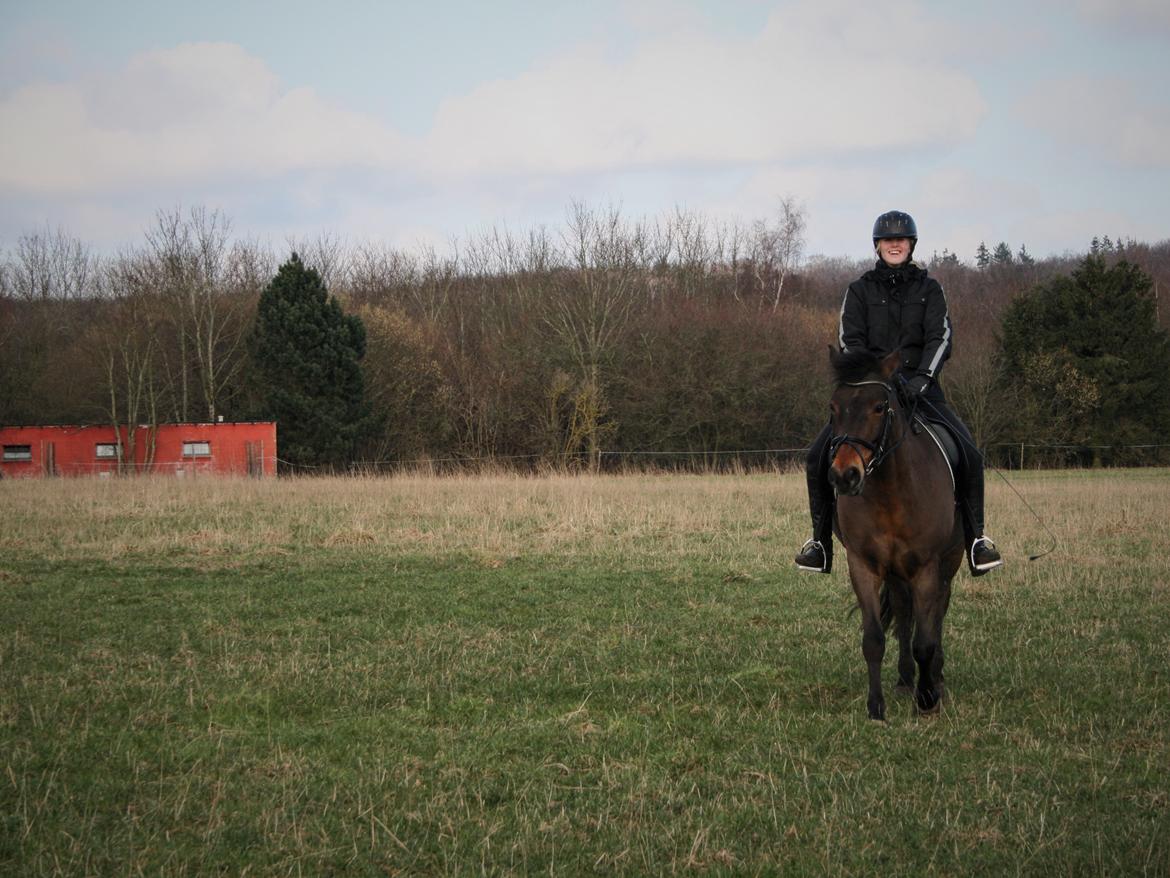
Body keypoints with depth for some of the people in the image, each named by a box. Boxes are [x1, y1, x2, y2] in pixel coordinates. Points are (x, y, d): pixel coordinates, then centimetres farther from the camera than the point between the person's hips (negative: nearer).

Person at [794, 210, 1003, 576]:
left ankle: (976, 538, -7)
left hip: (919, 385, 0)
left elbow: (940, 337, -3)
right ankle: (821, 539, -2)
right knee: (819, 455, -16)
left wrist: (922, 377, -20)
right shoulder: (860, 291, 7)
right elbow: (850, 341, -2)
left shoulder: (928, 289, 8)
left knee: (968, 453, -19)